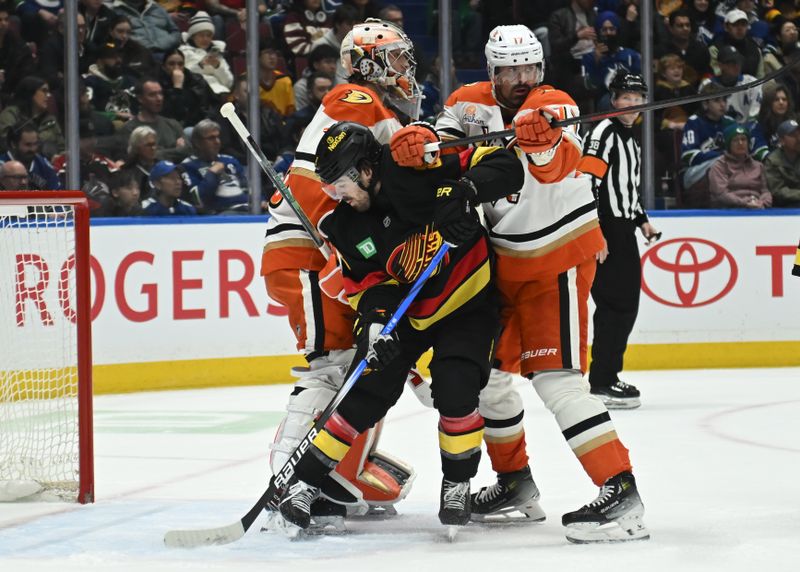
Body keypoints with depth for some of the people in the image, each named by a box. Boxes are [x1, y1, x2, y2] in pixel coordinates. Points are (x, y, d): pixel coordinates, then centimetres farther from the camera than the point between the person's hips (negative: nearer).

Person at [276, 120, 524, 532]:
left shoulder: (421, 172, -25)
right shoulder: (348, 225, -8)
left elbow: (506, 166, -26)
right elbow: (367, 281, -3)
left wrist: (464, 190, -44)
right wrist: (377, 321, -22)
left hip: (468, 302, -4)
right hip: (405, 310, 4)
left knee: (456, 391, -20)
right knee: (368, 394, -3)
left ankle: (458, 483, 4)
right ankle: (305, 481, 6)